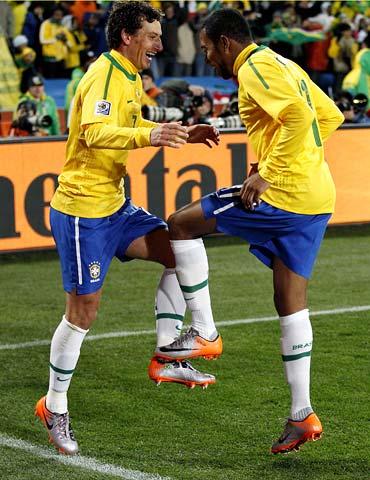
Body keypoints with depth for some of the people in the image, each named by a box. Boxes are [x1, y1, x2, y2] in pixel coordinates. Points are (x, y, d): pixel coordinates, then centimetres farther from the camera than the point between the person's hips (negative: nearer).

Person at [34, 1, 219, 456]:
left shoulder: (130, 76, 11)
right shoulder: (103, 76, -19)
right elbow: (97, 133, -36)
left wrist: (182, 133, 17)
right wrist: (150, 136, -51)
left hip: (115, 205, 9)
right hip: (82, 210, -9)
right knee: (83, 309, -2)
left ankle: (166, 359, 5)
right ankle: (54, 408, 13)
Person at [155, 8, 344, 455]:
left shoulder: (254, 68, -9)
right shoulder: (283, 66, 20)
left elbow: (299, 116, -24)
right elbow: (330, 116, 25)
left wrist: (267, 174, -20)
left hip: (283, 196, -10)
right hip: (316, 197, 10)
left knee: (182, 224, 2)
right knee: (290, 301, 13)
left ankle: (204, 333, 6)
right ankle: (302, 415, 14)